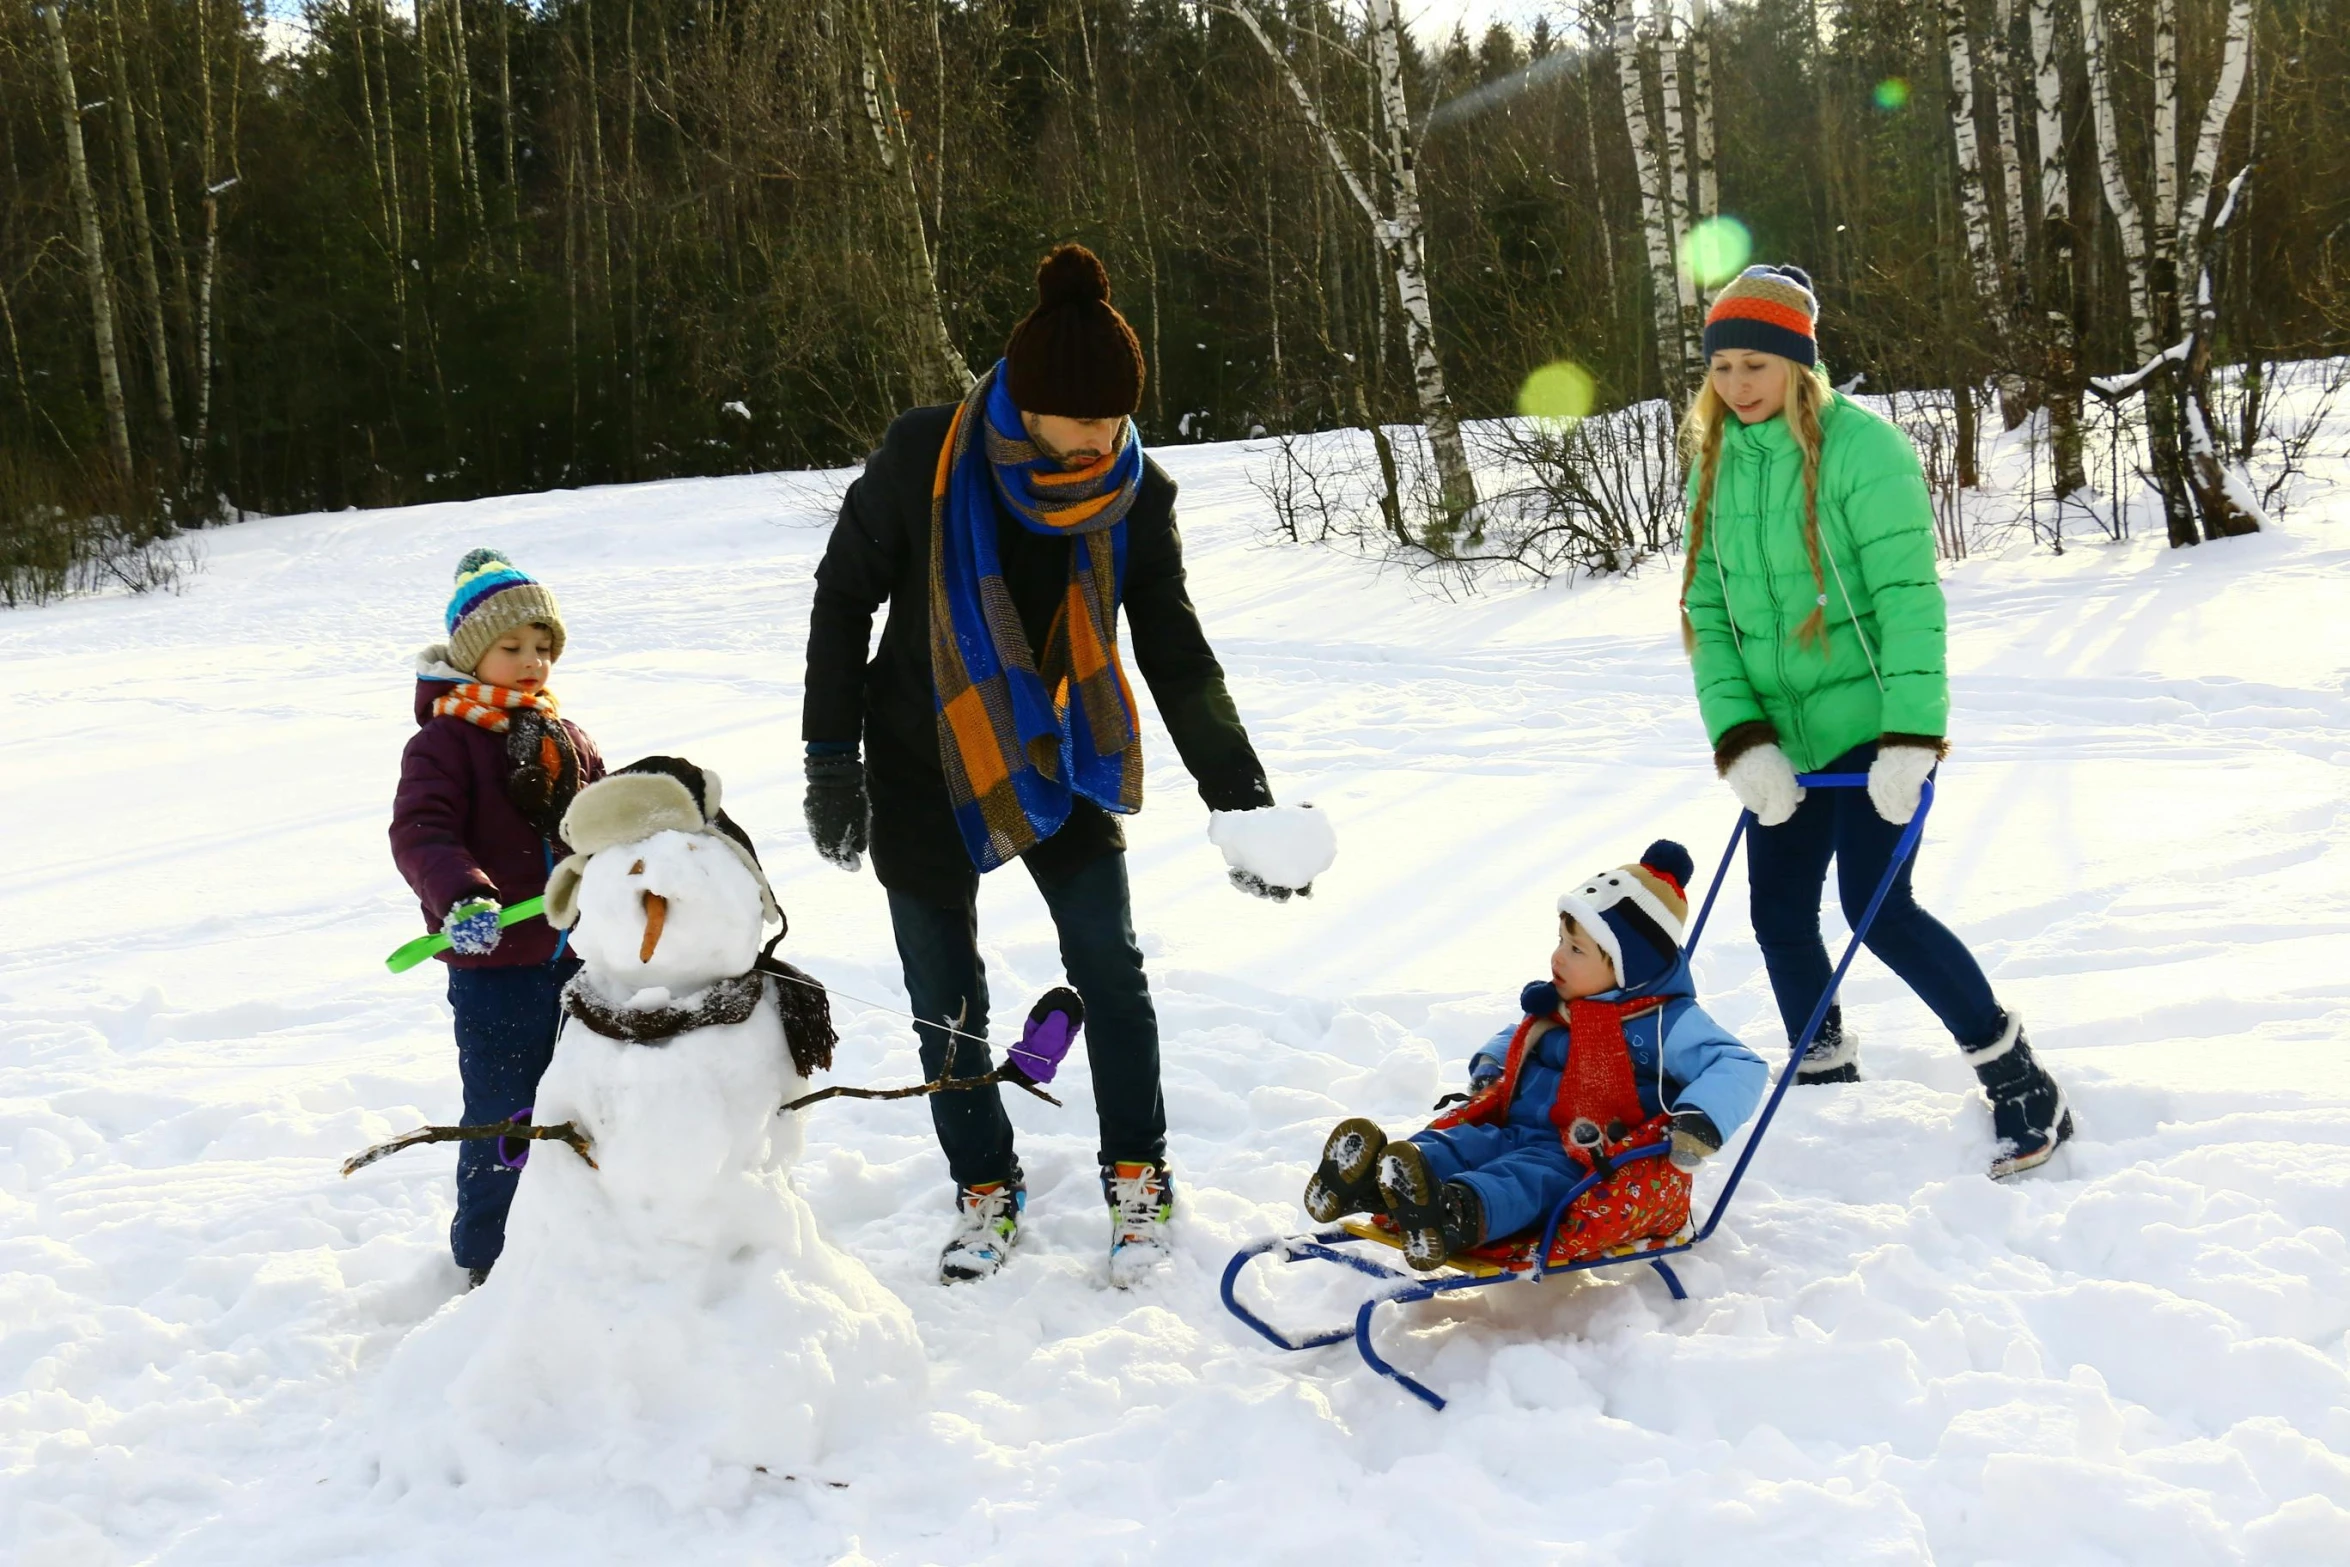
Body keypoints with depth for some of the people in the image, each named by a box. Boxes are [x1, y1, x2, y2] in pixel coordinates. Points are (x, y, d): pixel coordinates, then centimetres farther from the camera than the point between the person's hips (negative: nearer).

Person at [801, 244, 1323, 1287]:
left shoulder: (1136, 496, -14)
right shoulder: (923, 460, -21)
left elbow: (1177, 655, -11)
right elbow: (844, 598, -9)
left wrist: (1240, 800, -20)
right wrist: (831, 760, -9)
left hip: (1058, 757, 1)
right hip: (922, 766, -1)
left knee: (1109, 966, -5)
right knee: (945, 999, 5)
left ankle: (1138, 1180, 14)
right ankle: (985, 1190, 24)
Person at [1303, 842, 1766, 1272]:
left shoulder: (1668, 1023, -4)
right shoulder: (1555, 1008, 19)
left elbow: (1739, 1067, -12)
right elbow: (1518, 1038, 40)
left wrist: (1701, 1121, -28)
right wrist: (1490, 1065, 20)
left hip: (1606, 1163, -7)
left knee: (1531, 1175, -38)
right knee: (1457, 1141, -22)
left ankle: (1460, 1214, -69)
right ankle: (1370, 1181, -50)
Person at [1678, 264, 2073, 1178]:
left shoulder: (1861, 448, -14)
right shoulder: (1717, 465, 5)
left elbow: (1908, 598, -18)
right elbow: (1706, 612, 2)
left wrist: (1910, 739, -24)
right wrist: (1741, 741, -11)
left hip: (1871, 727, -6)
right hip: (1781, 737, 6)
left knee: (1878, 908, -14)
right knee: (1779, 917, 9)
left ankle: (2021, 1083, 2)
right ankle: (1825, 1083, 31)